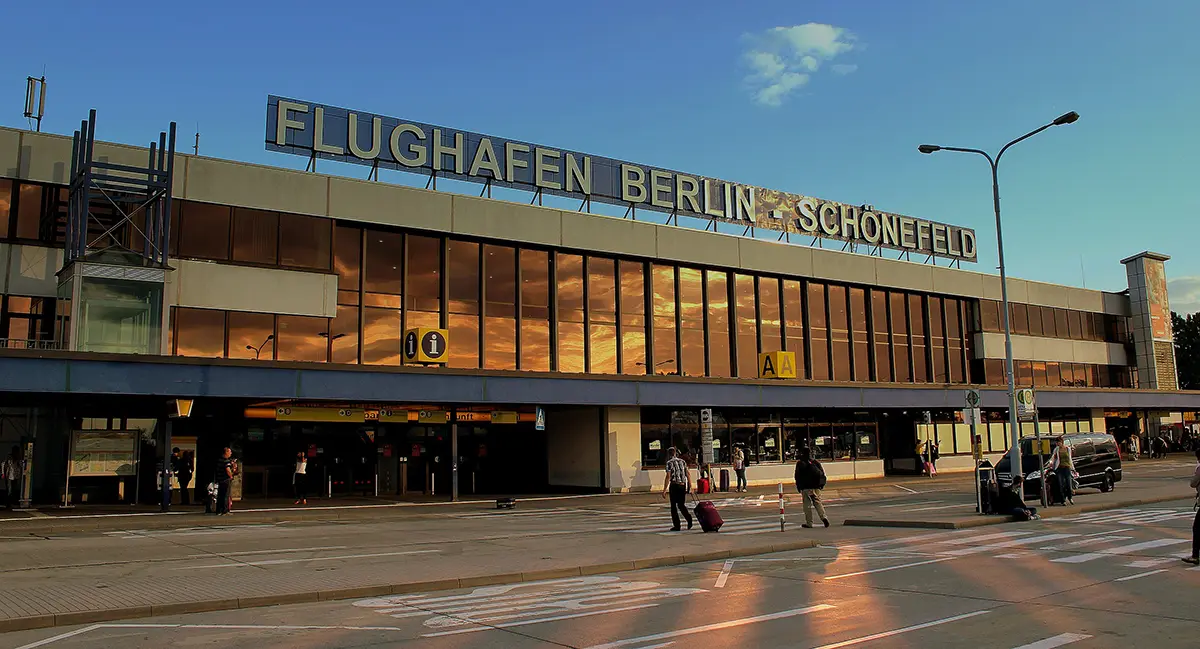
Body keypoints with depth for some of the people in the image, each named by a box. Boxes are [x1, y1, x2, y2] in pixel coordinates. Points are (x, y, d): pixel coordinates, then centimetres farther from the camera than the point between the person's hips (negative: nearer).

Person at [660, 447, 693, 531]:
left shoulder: (669, 463, -4)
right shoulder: (682, 461, 11)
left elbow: (668, 477, -11)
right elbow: (688, 474, 7)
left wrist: (664, 490, -11)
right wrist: (690, 486, 11)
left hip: (674, 485, -5)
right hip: (683, 485, 5)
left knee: (673, 506, 5)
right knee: (682, 505, 16)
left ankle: (676, 526, 5)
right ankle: (689, 517, -8)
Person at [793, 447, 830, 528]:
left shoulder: (800, 464, -4)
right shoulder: (816, 463, 6)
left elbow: (797, 477, -3)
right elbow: (823, 475, 7)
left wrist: (799, 487, 5)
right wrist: (821, 485, 15)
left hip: (806, 488, -3)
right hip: (816, 487, 3)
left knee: (807, 505, 3)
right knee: (818, 503, 12)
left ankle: (809, 523, 3)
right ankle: (824, 517, -8)